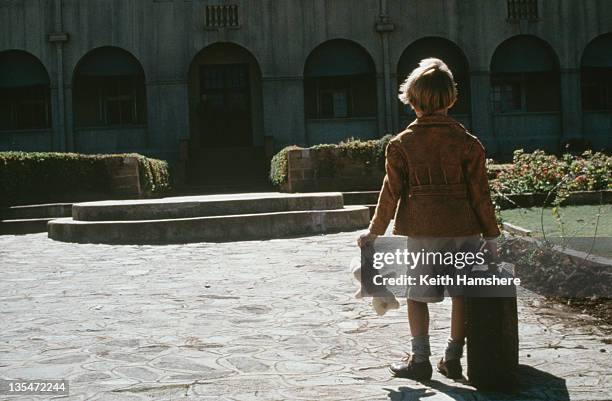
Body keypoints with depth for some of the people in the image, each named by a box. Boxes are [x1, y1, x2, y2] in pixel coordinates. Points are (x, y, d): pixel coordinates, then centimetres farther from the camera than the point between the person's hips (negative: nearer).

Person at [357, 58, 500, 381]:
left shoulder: (401, 143, -3)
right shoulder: (467, 142, -2)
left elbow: (391, 192, -1)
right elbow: (480, 193, -1)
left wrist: (374, 232, 10)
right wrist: (490, 235, 6)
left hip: (420, 230, -1)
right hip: (462, 229, 1)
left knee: (417, 294, 10)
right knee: (461, 294, 11)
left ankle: (420, 359, 14)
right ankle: (453, 358, 17)